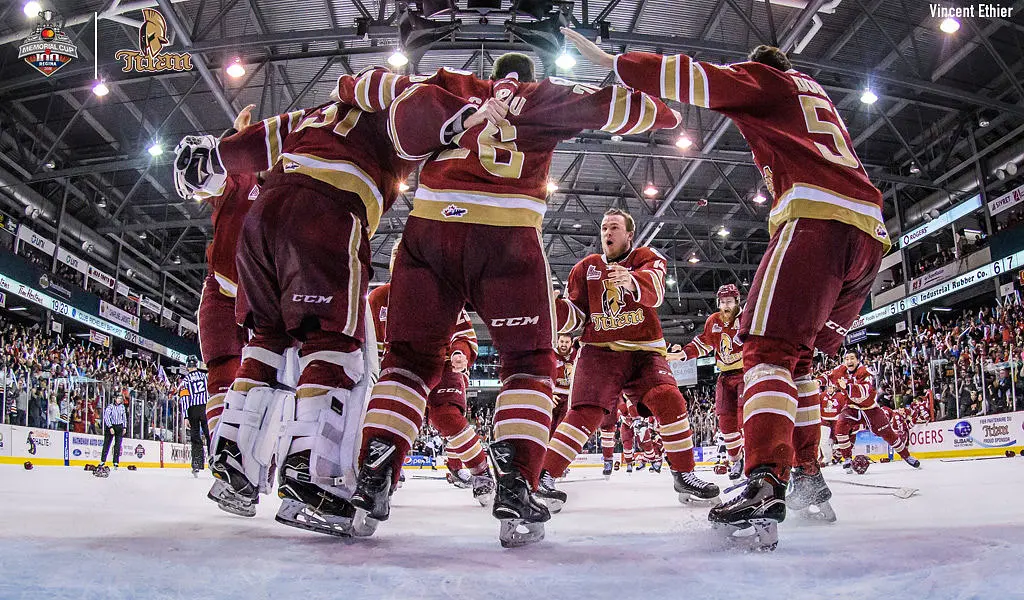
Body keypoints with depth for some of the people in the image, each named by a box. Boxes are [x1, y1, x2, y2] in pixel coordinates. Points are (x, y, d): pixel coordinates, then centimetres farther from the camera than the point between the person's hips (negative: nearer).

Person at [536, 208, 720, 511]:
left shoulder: (647, 257, 4)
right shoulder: (586, 267, 12)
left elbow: (654, 290, -20)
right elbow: (576, 316, 11)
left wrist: (632, 281, -44)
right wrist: (553, 307, -11)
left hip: (643, 351, 0)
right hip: (598, 351, 0)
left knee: (669, 399, -20)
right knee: (586, 412, -18)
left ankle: (684, 475, -3)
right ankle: (544, 476, -13)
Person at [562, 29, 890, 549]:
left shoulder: (762, 78, 14)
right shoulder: (820, 97, 37)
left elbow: (698, 79, 1)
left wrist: (611, 61, 3)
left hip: (817, 215, -8)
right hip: (870, 231, 8)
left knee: (770, 349, -17)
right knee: (798, 355, 16)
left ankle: (765, 487, -33)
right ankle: (808, 478, 15)